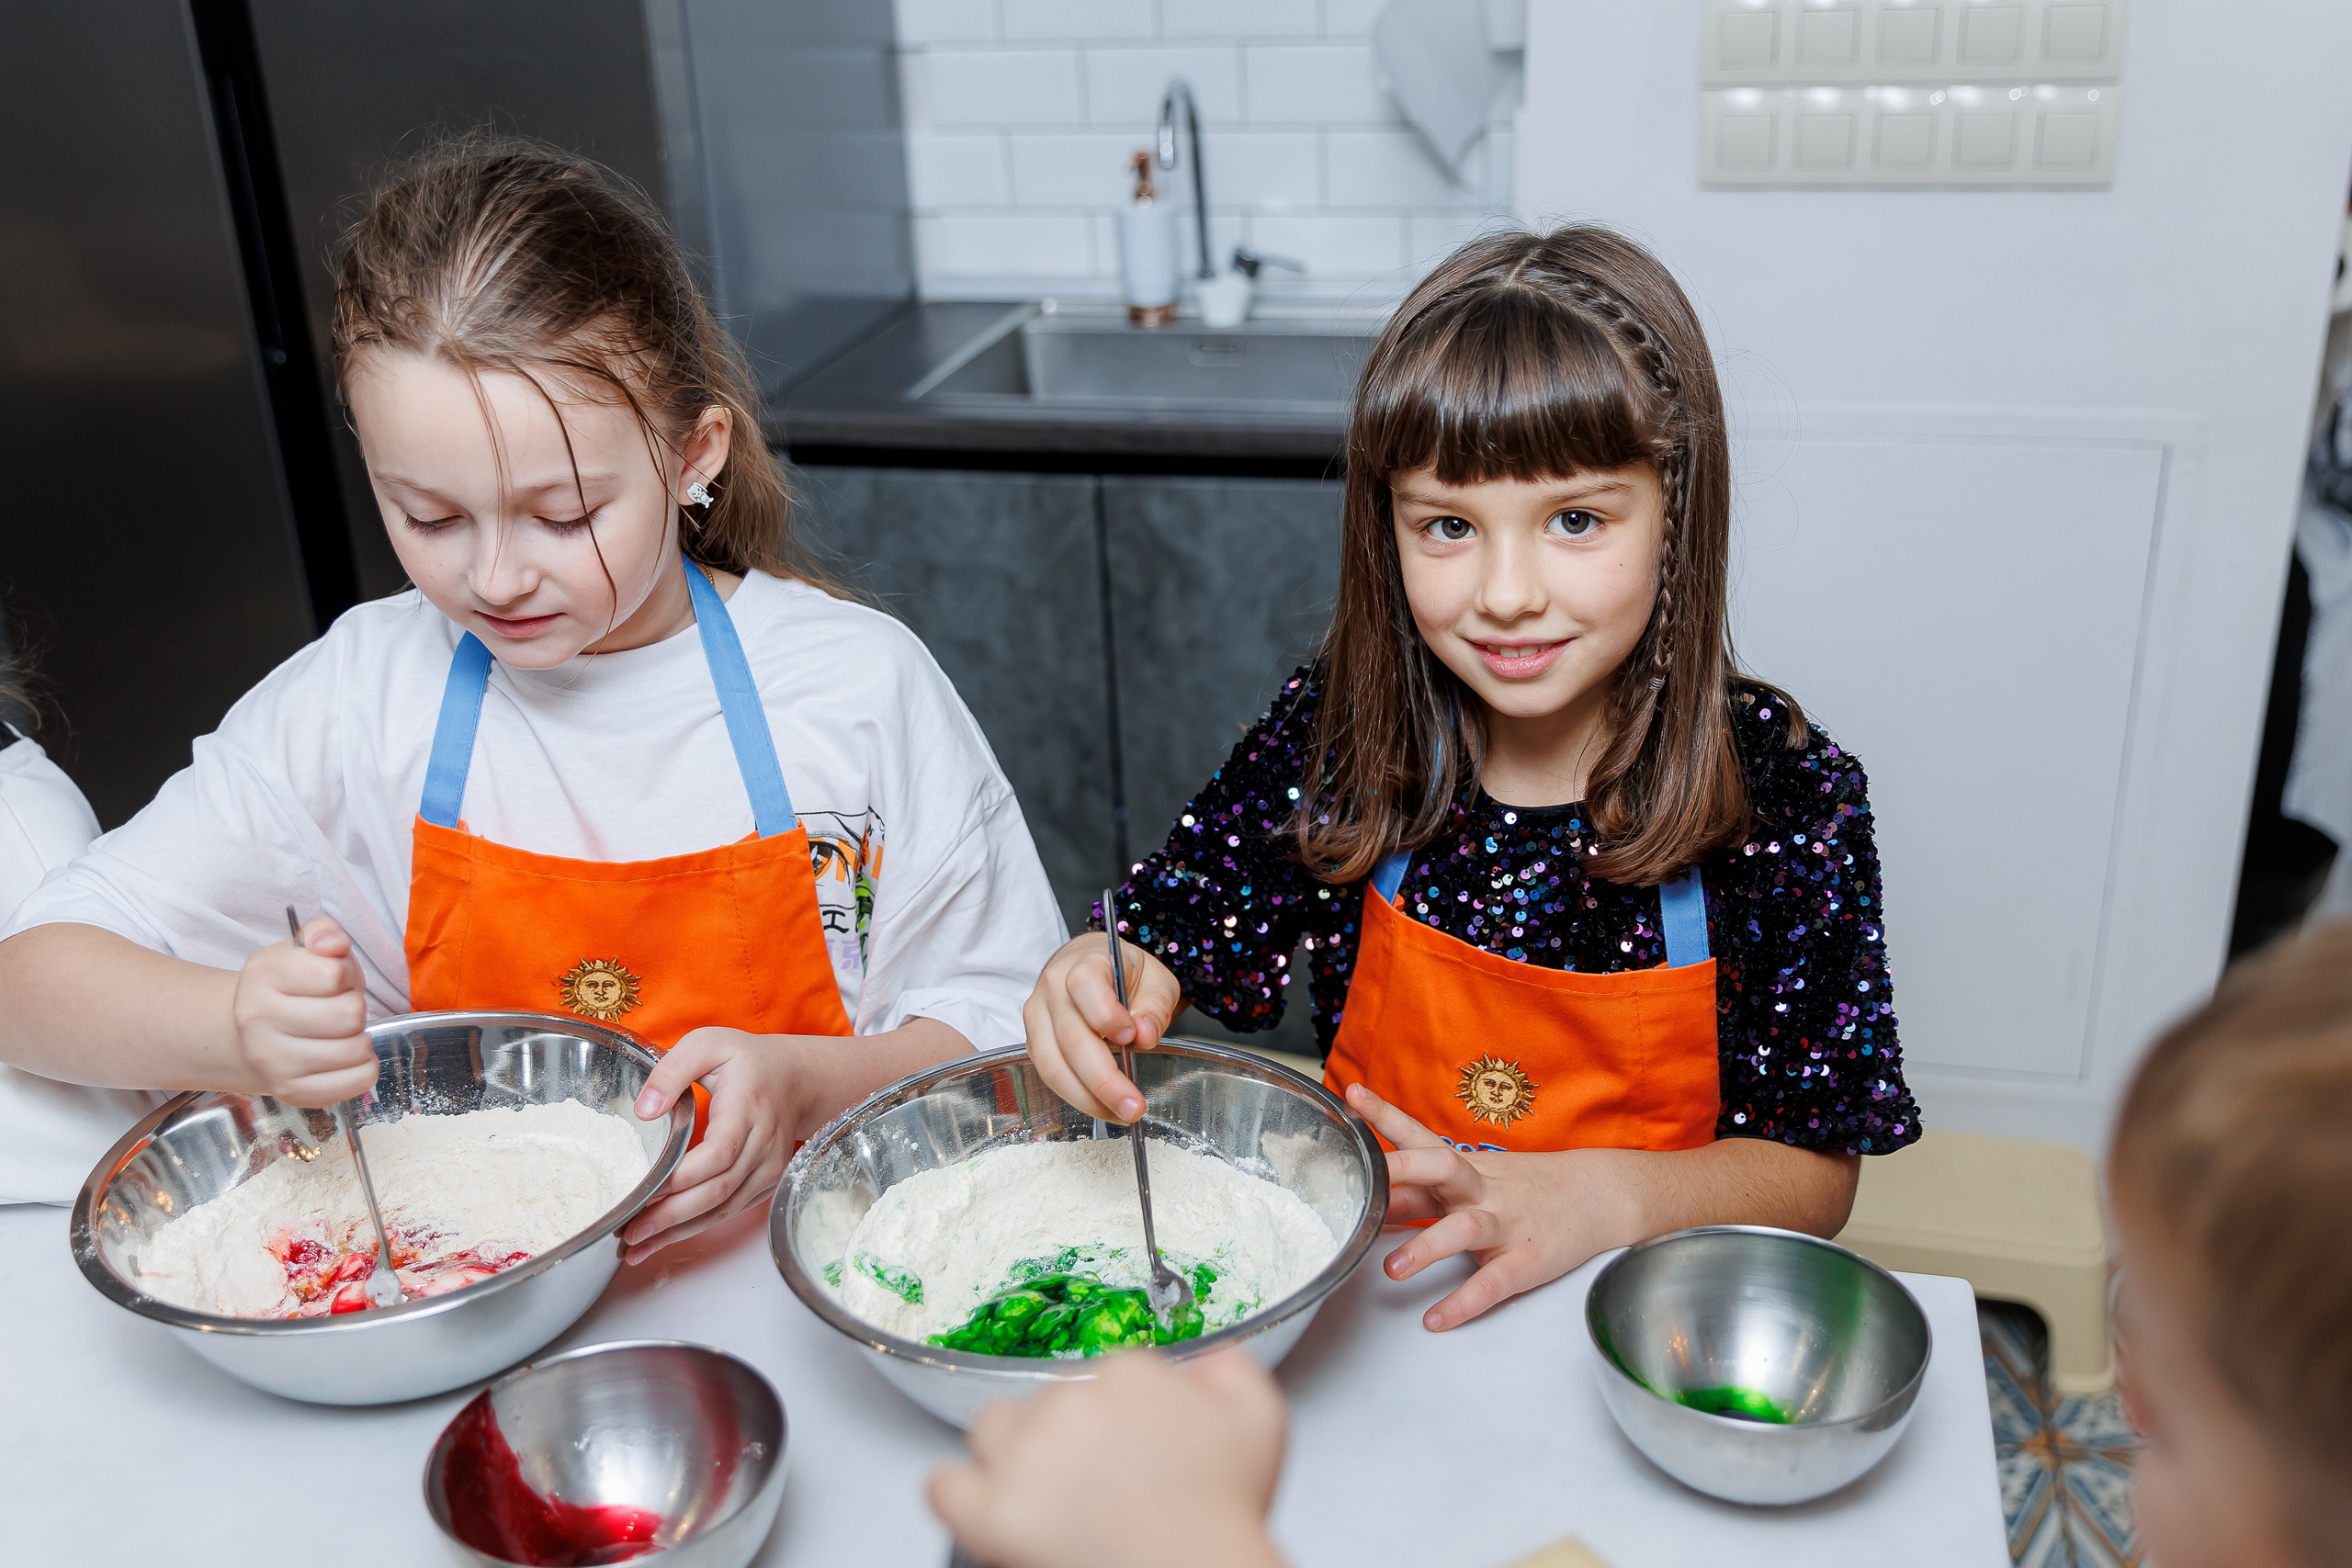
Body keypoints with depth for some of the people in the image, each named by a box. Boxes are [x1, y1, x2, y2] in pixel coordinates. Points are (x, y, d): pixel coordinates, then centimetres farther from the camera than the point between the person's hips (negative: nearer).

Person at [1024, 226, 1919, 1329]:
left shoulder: (1782, 792, -12)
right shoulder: (1337, 731, -8)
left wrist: (1599, 1195, -23)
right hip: (1367, 1281, 1)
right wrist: (1100, 994, -24)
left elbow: (1815, 1172, -6)